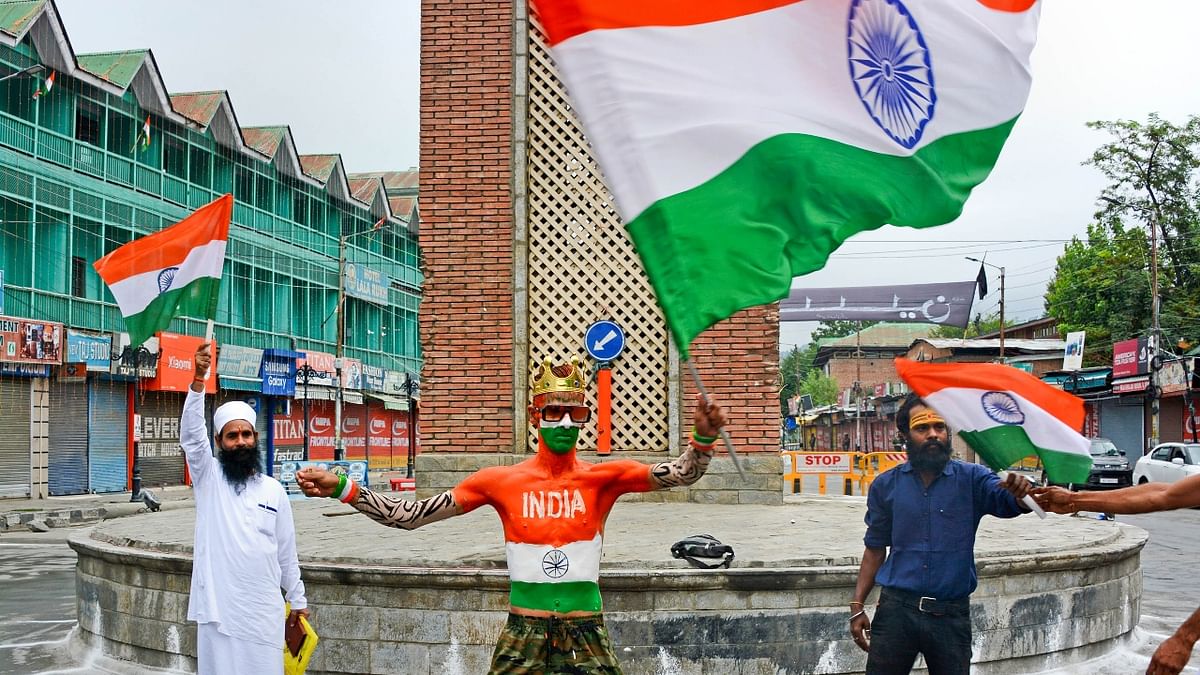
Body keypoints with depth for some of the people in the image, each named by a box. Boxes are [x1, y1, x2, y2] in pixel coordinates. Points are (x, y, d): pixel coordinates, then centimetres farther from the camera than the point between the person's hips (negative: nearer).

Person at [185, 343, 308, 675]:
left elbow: (287, 553, 13)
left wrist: (298, 601, 13)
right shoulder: (209, 477, 2)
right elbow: (191, 434, -15)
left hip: (264, 609, 2)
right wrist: (198, 380, -28)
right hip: (219, 607, -2)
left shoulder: (274, 491, 8)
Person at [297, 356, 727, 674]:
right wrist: (341, 489, -6)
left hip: (586, 635, 0)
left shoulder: (604, 477, -1)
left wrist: (702, 439, -36)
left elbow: (679, 473, -15)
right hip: (523, 634, 1)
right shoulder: (502, 481, 1)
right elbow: (411, 516, 2)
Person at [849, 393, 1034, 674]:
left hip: (951, 614, 0)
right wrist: (857, 607, 3)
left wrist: (1020, 491, -41)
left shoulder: (972, 479, 0)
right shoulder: (885, 485, 4)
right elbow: (875, 549, 9)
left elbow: (1007, 502, -17)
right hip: (896, 609, 1)